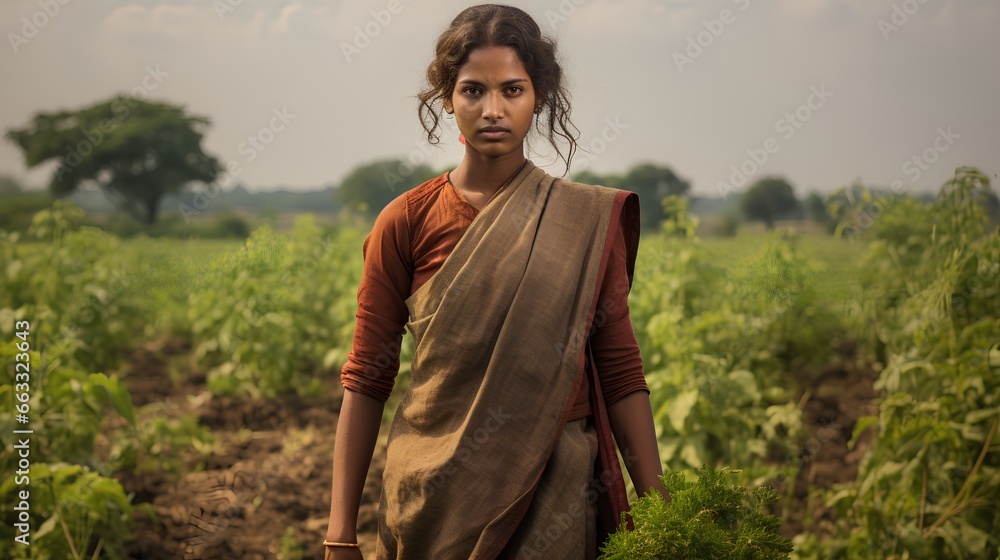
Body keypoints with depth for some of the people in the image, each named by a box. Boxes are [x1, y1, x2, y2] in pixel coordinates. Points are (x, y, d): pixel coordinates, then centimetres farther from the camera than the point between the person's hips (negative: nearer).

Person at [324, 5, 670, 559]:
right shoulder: (406, 223, -1)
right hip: (434, 499, 0)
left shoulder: (590, 221, 0)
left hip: (552, 497, 0)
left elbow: (620, 373, 0)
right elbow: (365, 381, 0)